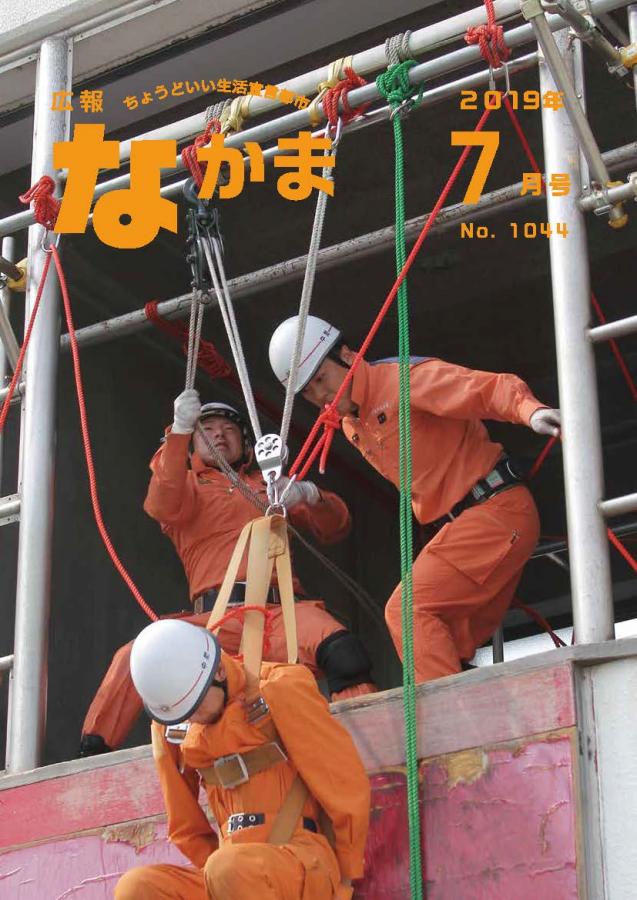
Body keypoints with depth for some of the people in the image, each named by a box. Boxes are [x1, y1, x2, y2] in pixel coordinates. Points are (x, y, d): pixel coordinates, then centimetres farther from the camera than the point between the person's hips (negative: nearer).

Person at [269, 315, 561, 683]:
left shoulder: (403, 377, -11)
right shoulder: (352, 427, 16)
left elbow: (492, 388, -25)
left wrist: (531, 410, -43)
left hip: (498, 509, -10)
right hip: (453, 526, 10)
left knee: (408, 610, -21)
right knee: (448, 650, 9)